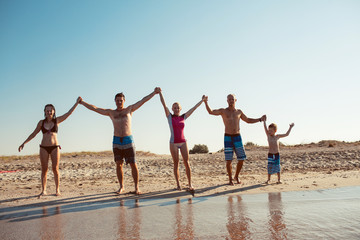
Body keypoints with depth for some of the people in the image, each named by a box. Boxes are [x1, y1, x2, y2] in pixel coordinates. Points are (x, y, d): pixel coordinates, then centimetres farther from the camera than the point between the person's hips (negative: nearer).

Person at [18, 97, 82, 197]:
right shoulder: (41, 122, 7)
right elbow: (33, 134, 15)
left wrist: (77, 103, -1)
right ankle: (43, 191, 9)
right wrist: (24, 143, 13)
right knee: (44, 170, 2)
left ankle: (57, 190, 9)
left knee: (55, 169, -2)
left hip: (55, 147, -1)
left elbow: (69, 113, 1)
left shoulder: (57, 120, 4)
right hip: (44, 148, 1)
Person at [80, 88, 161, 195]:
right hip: (116, 141, 2)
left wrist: (154, 92, -2)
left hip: (128, 140, -2)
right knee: (119, 165, 4)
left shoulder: (129, 109, 7)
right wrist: (82, 102, 11)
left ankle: (137, 187, 4)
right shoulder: (111, 112, 11)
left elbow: (143, 101, 3)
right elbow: (94, 108, 12)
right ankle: (121, 187, 15)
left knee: (133, 164, -3)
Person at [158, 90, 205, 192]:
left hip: (183, 142, 2)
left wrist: (202, 100, 18)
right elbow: (164, 104, -7)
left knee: (187, 163, -6)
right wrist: (160, 92, -14)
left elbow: (194, 108, 14)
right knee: (176, 164, 3)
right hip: (174, 143, -2)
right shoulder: (170, 117, 1)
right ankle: (178, 184, 14)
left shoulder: (183, 117, 8)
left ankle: (190, 184, -3)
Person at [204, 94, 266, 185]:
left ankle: (236, 176, 22)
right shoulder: (223, 111, 2)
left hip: (237, 138, 3)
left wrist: (260, 119, 17)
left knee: (241, 159, -1)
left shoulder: (239, 112, 11)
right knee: (228, 160, -5)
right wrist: (206, 102, -27)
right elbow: (211, 112, -12)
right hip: (228, 138, -3)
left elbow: (248, 120, 24)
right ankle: (230, 179, 13)